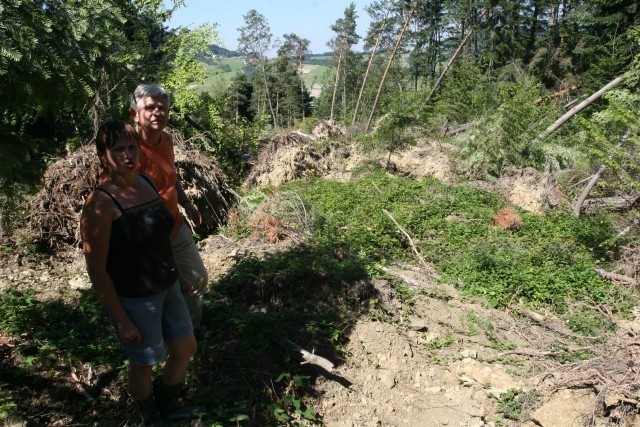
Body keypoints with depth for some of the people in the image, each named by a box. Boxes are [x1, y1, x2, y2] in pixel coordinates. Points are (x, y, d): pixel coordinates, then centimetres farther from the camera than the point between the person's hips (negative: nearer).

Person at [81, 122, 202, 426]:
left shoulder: (146, 183, 0)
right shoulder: (101, 202, -22)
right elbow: (96, 269, -19)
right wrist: (121, 320, -16)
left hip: (167, 287, 7)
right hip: (134, 299, -7)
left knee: (186, 349, 20)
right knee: (143, 364, 15)